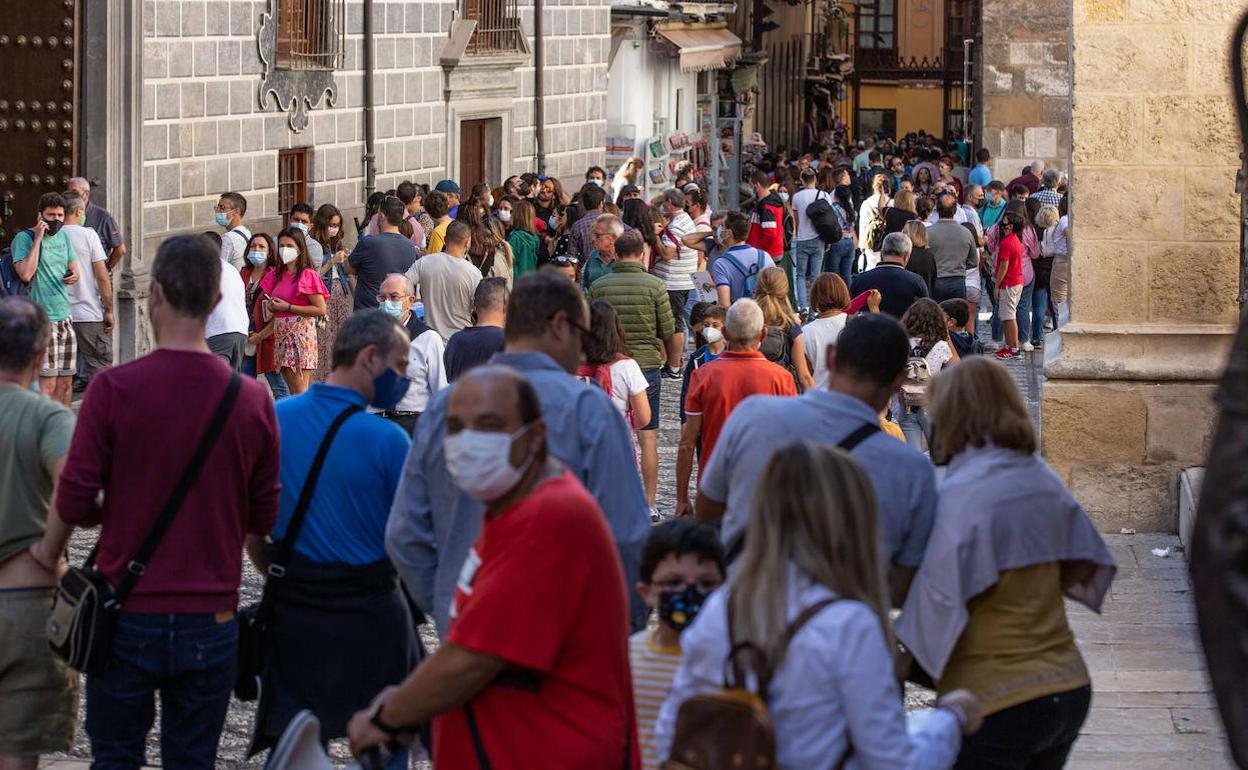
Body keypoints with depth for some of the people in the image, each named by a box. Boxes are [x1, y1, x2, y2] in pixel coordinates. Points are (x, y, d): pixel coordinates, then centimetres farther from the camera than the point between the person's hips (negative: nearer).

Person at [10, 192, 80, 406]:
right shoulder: (24, 238, -7)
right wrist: (38, 239, -18)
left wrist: (74, 276, -1)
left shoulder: (63, 236, 14)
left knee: (66, 382, 9)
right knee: (48, 383, -12)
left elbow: (74, 268, 23)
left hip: (65, 317, 7)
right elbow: (25, 274, -20)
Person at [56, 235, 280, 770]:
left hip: (128, 616, -2)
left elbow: (72, 505, -10)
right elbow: (265, 518, 3)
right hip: (212, 621, 2)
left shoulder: (114, 388, -12)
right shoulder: (251, 398, -4)